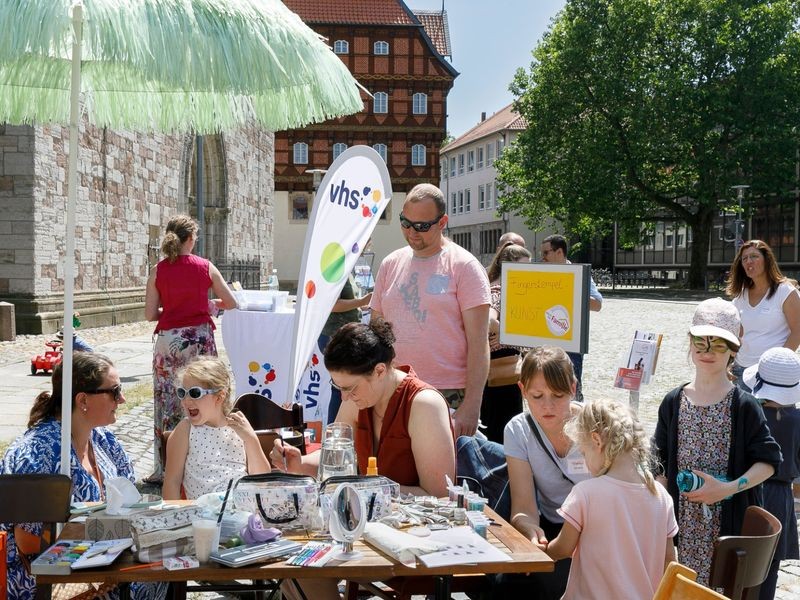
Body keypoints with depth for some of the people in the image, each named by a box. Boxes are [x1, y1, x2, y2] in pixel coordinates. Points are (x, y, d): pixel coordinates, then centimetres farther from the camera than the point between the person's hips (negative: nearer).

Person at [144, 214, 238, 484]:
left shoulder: (158, 271, 1)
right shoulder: (205, 267, 0)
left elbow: (150, 314, 0)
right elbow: (231, 304, 6)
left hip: (168, 340, 0)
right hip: (200, 338, 0)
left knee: (167, 404, 6)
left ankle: (164, 469, 10)